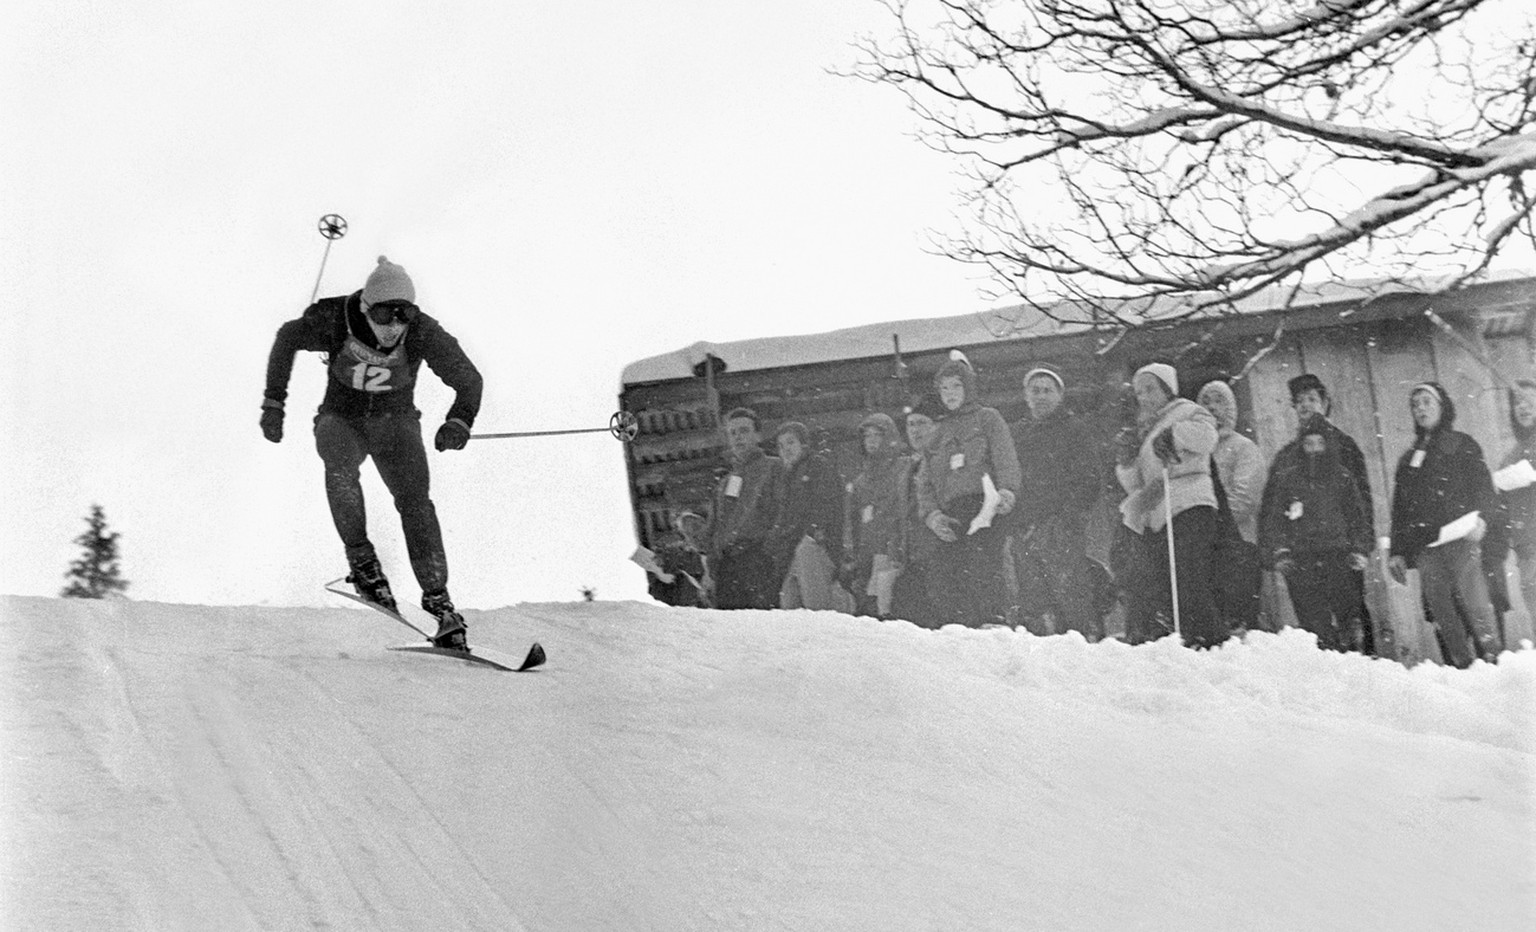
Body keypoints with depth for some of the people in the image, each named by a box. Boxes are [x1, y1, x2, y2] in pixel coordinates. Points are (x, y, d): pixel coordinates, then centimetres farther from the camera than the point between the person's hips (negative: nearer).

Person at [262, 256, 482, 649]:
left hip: (395, 421, 0)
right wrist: (273, 402, -6)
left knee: (415, 500, -18)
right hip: (341, 419, 0)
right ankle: (361, 558, -19)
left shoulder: (423, 333, -26)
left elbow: (468, 378, -18)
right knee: (340, 466, -33)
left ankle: (437, 598, -14)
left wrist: (459, 421, -39)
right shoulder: (334, 321, -25)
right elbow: (287, 338, -4)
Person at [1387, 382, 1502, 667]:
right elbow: (1399, 509, 25)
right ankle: (1462, 667, -5)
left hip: (1461, 539, -4)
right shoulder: (1408, 459, 26)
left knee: (1475, 607, -15)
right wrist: (1397, 552, 17)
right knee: (1443, 616, -5)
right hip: (1425, 548, 4)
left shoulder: (1461, 445, 14)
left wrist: (1479, 517, -16)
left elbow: (1482, 483, 3)